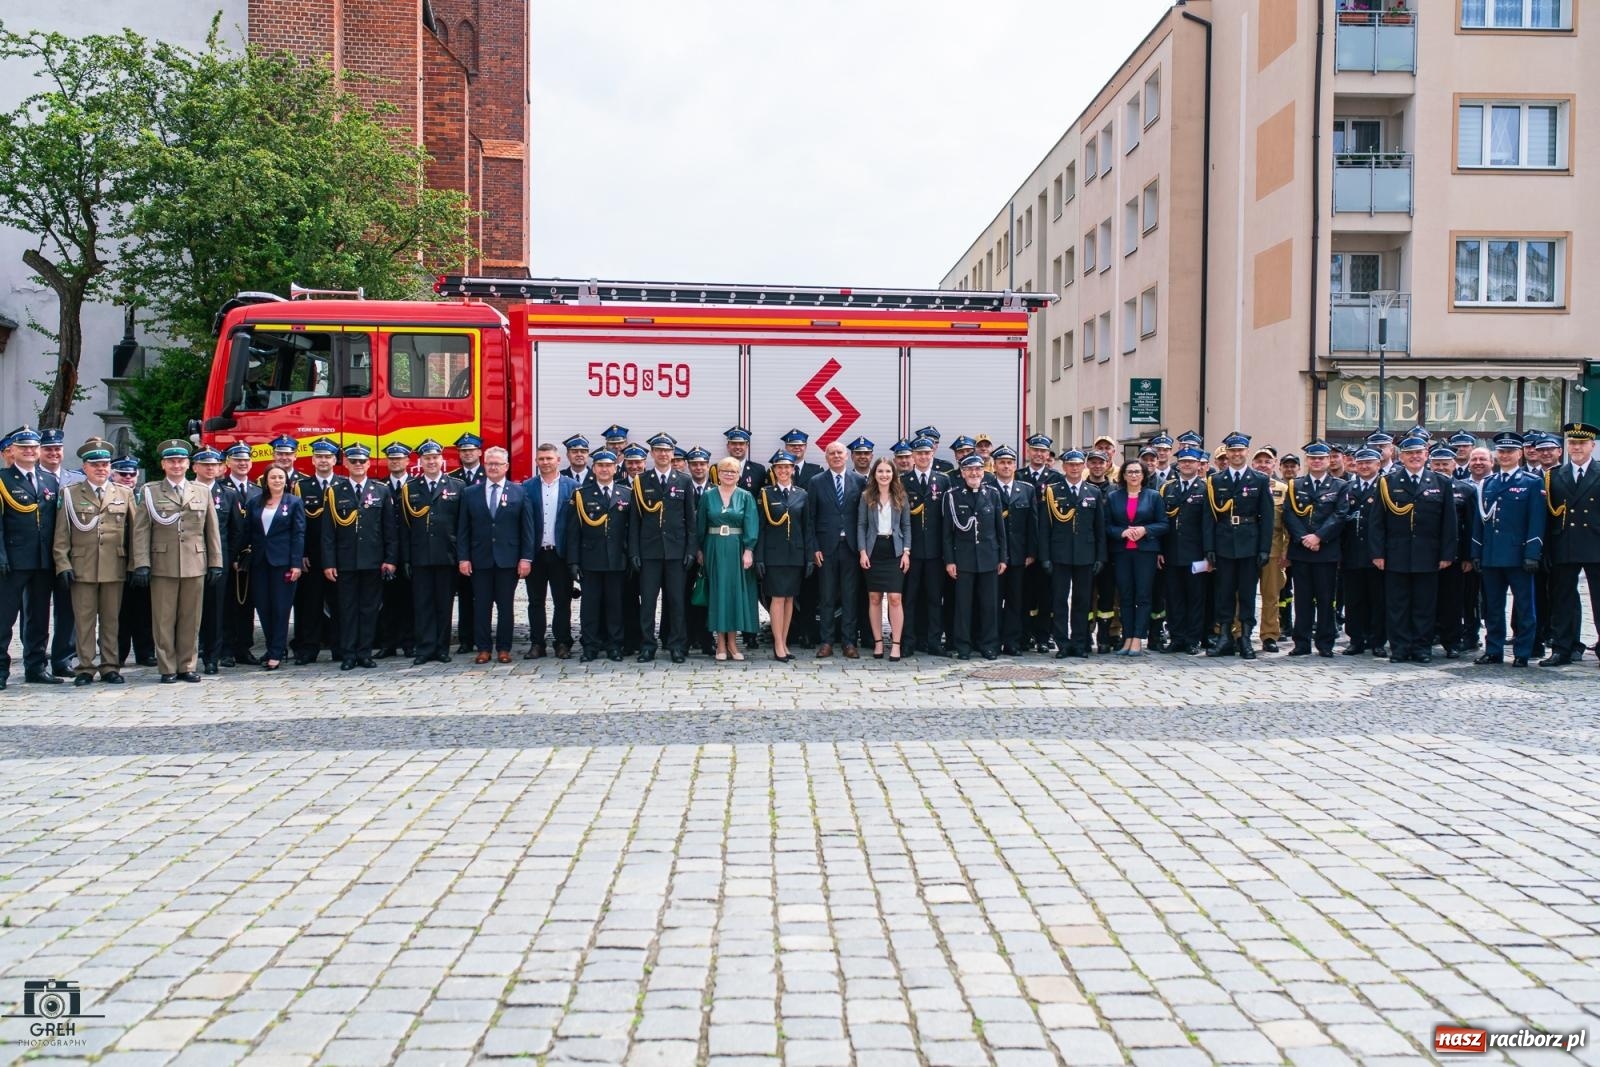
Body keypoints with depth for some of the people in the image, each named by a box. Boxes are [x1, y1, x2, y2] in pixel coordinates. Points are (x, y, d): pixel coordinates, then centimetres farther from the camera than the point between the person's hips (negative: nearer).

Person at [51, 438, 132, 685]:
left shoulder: (125, 494, 10)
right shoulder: (70, 494, 7)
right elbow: (61, 535, 4)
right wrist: (63, 565, -4)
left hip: (114, 568, 1)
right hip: (81, 568, -1)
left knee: (111, 619, 5)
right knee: (84, 620, 2)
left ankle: (110, 667, 12)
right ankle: (86, 668, 9)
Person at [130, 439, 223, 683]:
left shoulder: (203, 493, 13)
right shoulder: (150, 492, 6)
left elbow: (212, 532, 12)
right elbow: (140, 531, 1)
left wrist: (216, 563, 7)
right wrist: (141, 564, -7)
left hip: (195, 566, 2)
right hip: (162, 567, -2)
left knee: (191, 620, 5)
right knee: (164, 620, 1)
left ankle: (187, 666, 14)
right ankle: (167, 668, 9)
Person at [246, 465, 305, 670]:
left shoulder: (294, 502, 0)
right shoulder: (254, 502, 9)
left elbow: (299, 535, -4)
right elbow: (247, 532, 10)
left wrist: (296, 564, -10)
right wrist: (244, 558, 3)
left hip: (283, 561, -4)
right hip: (259, 561, 4)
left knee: (280, 607, -2)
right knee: (263, 607, 7)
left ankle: (276, 654, 3)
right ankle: (274, 647, 21)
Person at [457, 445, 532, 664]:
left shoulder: (519, 492, 3)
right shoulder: (470, 493, 7)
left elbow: (527, 528, 1)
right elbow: (463, 529, 5)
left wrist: (526, 558, -5)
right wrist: (463, 558, -2)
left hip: (508, 560, -1)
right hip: (480, 560, 1)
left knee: (505, 607, 5)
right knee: (481, 606, 4)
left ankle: (504, 648, 13)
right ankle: (483, 648, 12)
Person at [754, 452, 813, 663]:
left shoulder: (801, 494, 8)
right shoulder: (765, 493, 0)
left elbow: (807, 527, 9)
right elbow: (760, 527, -2)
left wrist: (810, 556, 4)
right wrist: (759, 558, -7)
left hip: (795, 553, 3)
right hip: (773, 553, -3)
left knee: (789, 598, 7)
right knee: (778, 597, -7)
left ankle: (783, 643, 14)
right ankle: (778, 646, -3)